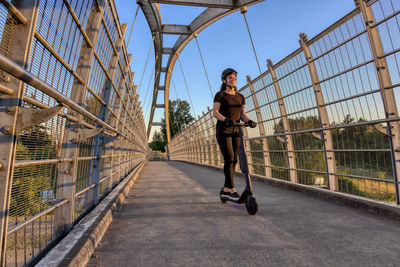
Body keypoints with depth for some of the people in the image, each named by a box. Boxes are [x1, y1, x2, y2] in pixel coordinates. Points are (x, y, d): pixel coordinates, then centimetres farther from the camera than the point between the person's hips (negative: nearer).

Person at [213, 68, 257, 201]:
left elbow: (242, 114, 13)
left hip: (236, 130, 5)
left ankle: (225, 190, 12)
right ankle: (232, 189, -6)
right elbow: (215, 112, -9)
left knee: (234, 159, 1)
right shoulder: (220, 95, 2)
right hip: (223, 130, -5)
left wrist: (249, 121, -9)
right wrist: (226, 119, -27)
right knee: (229, 158, -14)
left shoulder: (240, 97, 16)